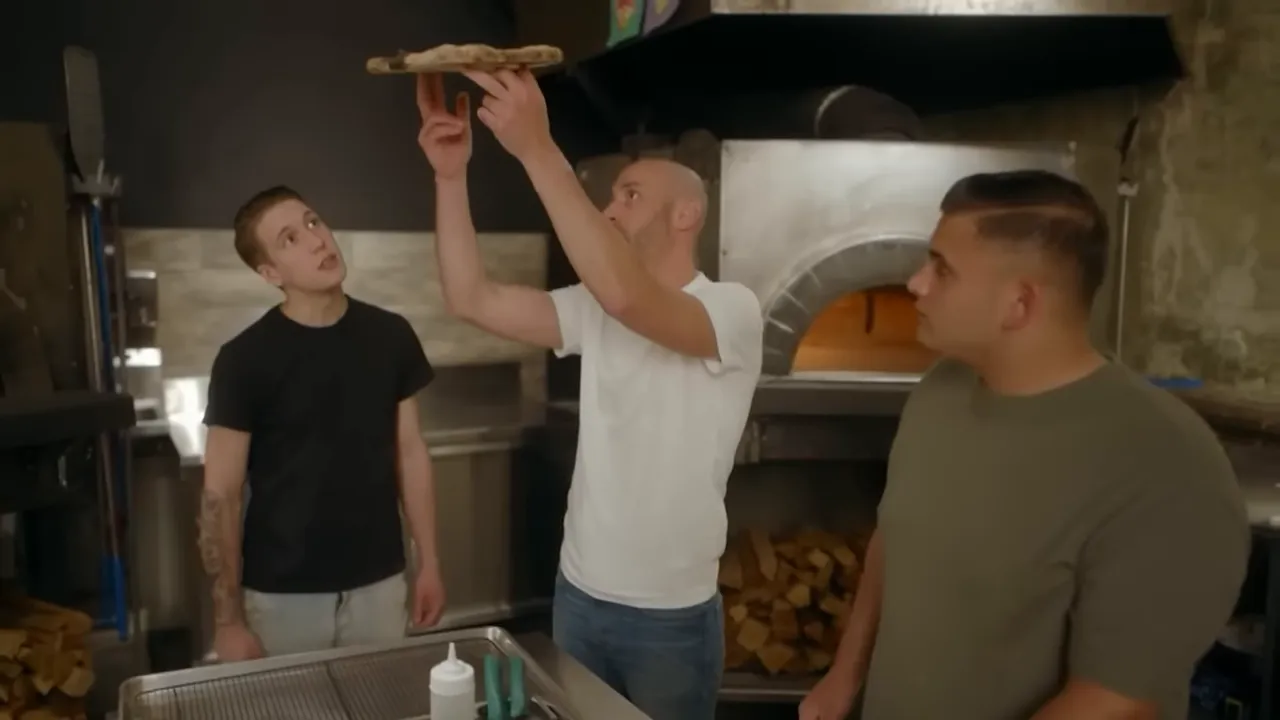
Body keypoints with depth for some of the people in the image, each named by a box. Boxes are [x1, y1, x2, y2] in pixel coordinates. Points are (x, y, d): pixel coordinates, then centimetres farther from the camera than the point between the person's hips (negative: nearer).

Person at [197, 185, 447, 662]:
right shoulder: (244, 359, -12)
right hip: (282, 595, -3)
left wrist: (428, 560, 4)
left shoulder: (390, 336, -2)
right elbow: (220, 495, -9)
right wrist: (228, 619, -9)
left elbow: (409, 451, 5)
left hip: (378, 583, 3)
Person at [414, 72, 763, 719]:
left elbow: (626, 296, -35)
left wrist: (537, 150, -36)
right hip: (578, 595, 6)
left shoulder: (732, 309, -16)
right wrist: (450, 174, -13)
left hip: (670, 615, -5)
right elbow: (471, 299, -4)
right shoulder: (593, 310, 4)